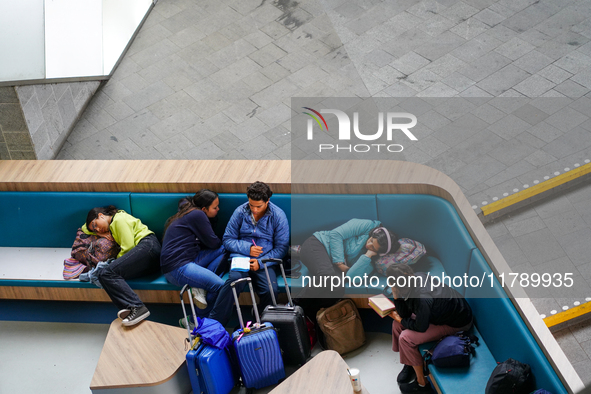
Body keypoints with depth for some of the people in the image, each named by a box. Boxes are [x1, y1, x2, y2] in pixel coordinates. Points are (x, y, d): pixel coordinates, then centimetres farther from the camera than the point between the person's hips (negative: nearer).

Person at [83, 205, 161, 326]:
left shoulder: (119, 219, 2)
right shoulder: (112, 226, 32)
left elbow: (128, 246, -8)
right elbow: (84, 228, 39)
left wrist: (117, 261, 5)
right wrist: (100, 234, 20)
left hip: (148, 245, -9)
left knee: (106, 273, -23)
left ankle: (137, 307, -38)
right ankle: (128, 308, -37)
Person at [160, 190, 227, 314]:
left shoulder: (189, 213, 21)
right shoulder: (197, 215, -10)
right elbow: (213, 243, -5)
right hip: (177, 268, -10)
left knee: (223, 250, 4)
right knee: (221, 286, -20)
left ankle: (200, 287, -9)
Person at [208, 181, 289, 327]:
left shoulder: (278, 215, 0)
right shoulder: (240, 211, 3)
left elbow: (281, 247, 1)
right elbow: (227, 239, 8)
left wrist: (261, 262, -12)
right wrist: (247, 248, -10)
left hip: (265, 261, 0)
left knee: (271, 290, -30)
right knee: (236, 279, -35)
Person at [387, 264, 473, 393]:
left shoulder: (422, 298, -39)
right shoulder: (415, 279, -14)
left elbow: (421, 327, -23)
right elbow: (405, 313, -4)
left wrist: (399, 319, -8)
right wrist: (396, 296, -20)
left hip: (457, 323, -9)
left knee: (406, 338, -17)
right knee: (397, 324, 3)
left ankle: (422, 383, 0)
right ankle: (409, 364, 22)